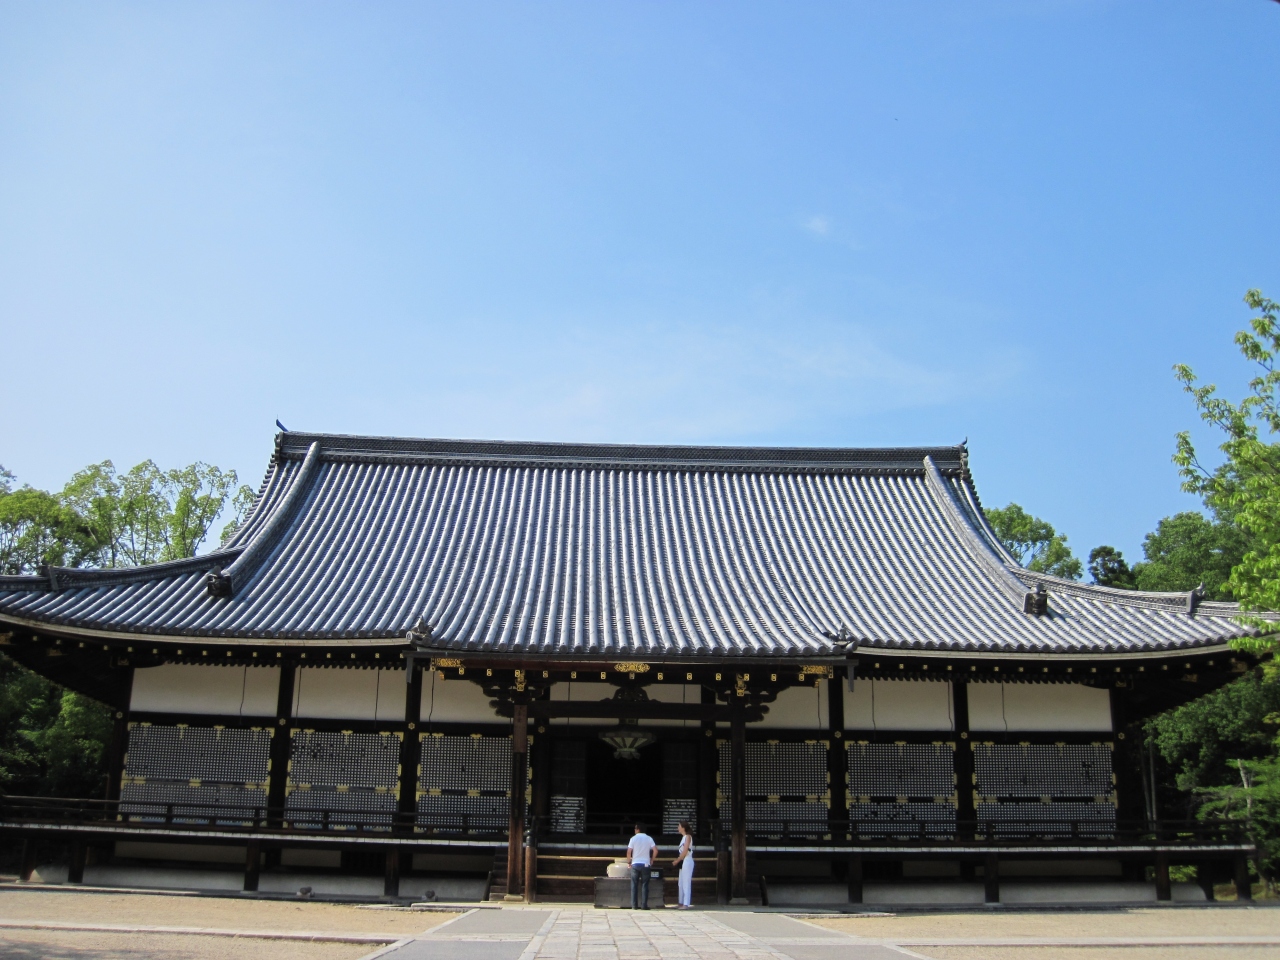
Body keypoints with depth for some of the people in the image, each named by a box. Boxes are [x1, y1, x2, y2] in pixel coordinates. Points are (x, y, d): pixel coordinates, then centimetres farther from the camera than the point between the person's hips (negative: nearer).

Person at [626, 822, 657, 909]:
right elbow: (655, 850, -8)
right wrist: (652, 860, 6)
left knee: (634, 885, 6)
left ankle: (634, 905, 4)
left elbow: (629, 852, -8)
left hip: (635, 864, 0)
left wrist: (628, 860, 8)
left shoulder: (633, 838, -2)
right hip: (646, 864, 0)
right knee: (645, 885, 4)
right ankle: (644, 905, -1)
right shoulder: (649, 838, 1)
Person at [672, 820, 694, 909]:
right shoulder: (684, 837, 15)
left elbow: (685, 852, -16)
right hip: (683, 862, 9)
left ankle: (686, 904, -8)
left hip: (687, 861, -9)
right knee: (681, 884, 11)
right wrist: (677, 860, 6)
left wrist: (677, 861, -10)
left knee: (686, 883, -8)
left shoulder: (688, 836, -11)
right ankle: (681, 902, 16)